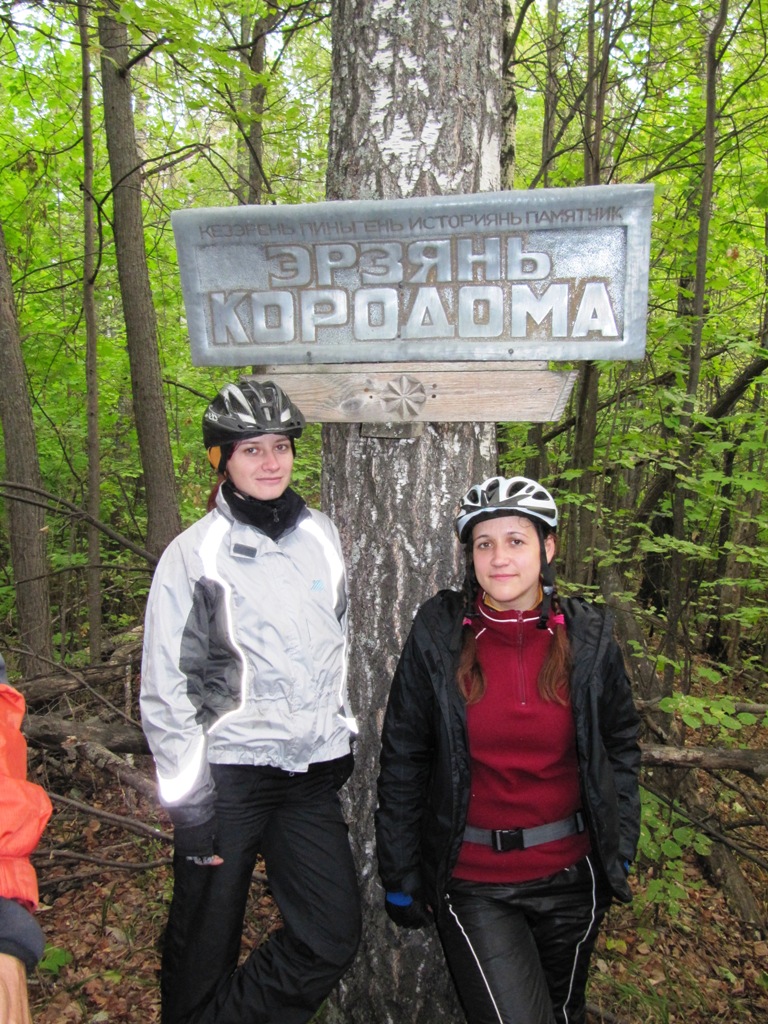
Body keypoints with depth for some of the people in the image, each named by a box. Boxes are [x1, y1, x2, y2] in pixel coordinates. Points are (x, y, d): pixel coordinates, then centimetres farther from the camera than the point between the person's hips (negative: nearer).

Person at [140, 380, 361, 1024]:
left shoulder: (321, 536, 6)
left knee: (333, 937, 3)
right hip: (228, 773, -3)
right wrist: (187, 800, -10)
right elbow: (165, 687, -6)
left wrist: (343, 734, 15)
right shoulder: (195, 552, -5)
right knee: (204, 951, 9)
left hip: (313, 773, 4)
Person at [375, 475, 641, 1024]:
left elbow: (620, 745, 6)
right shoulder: (438, 635, -11)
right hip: (472, 883, -2)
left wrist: (620, 848, 4)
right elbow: (402, 760, -5)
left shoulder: (589, 637, -6)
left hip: (571, 875, 3)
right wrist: (400, 877, -3)